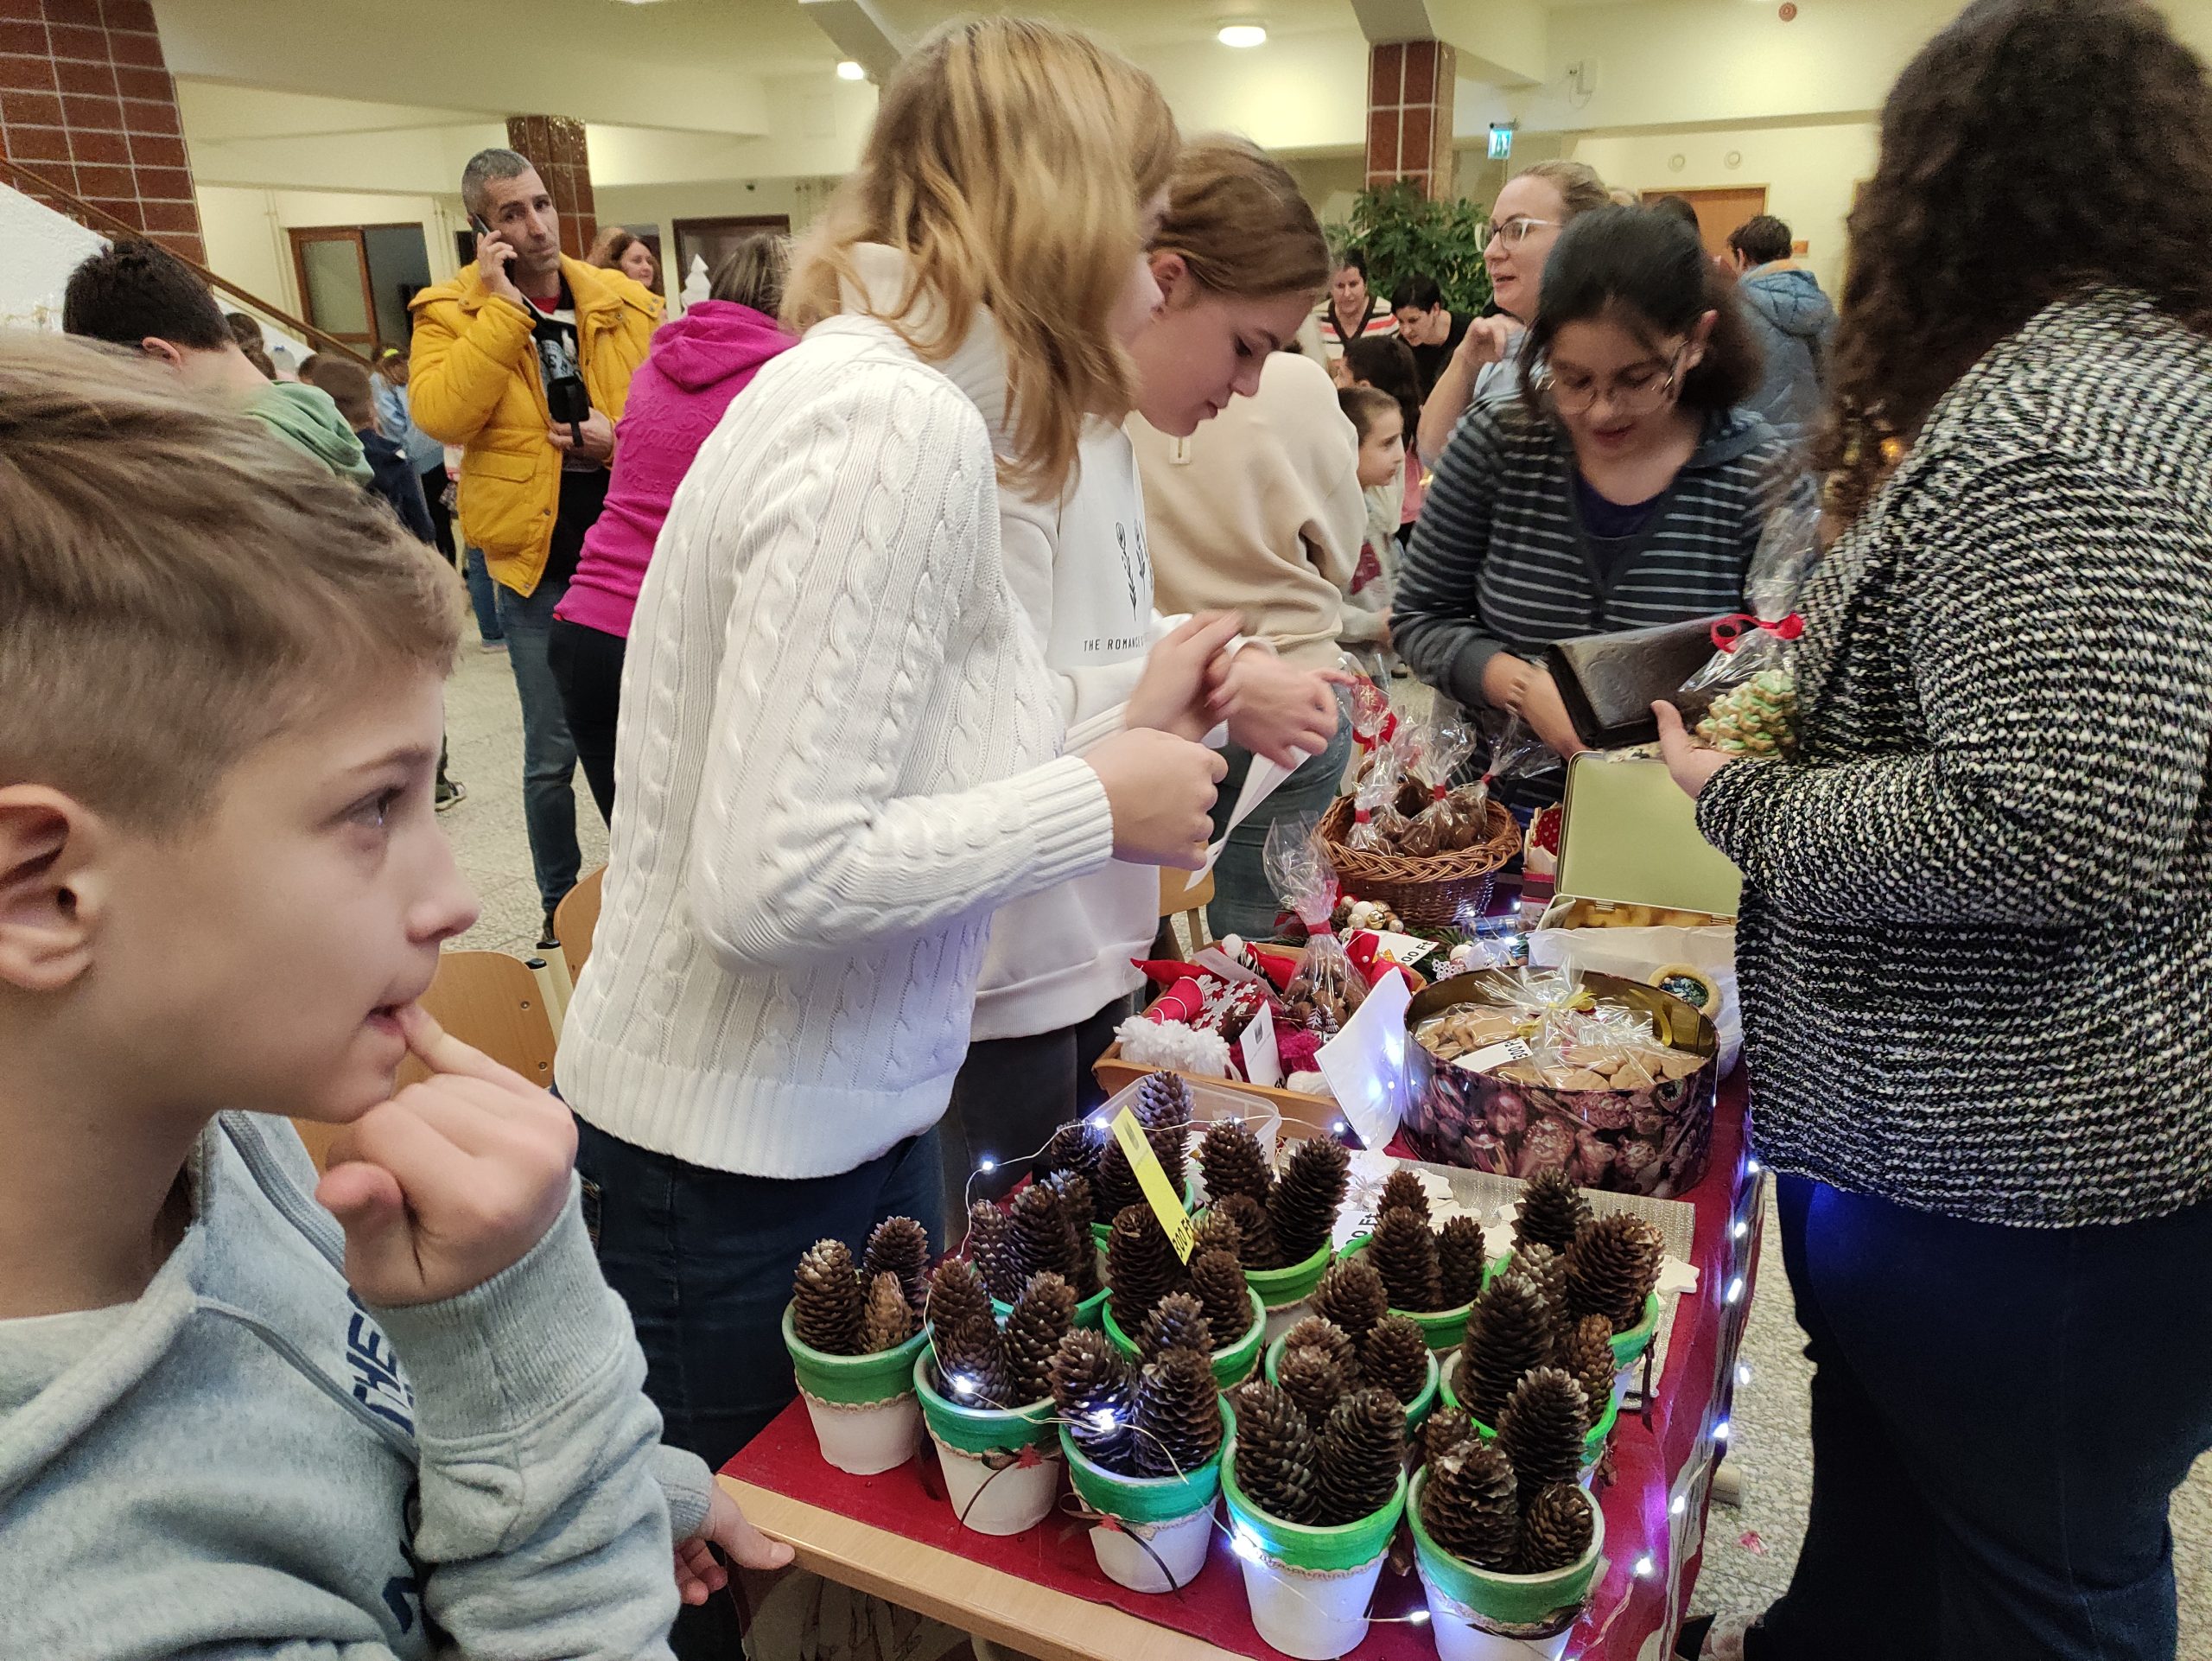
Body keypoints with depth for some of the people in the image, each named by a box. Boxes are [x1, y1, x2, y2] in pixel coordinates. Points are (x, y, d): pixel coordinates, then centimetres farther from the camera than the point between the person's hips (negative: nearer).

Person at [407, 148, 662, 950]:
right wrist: (501, 305, -17)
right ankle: (560, 910, 22)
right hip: (535, 559, -2)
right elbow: (440, 416, -19)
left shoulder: (624, 303, 4)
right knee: (553, 750, 4)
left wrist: (624, 437, -14)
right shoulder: (450, 312, -2)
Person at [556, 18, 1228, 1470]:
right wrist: (1098, 805, -19)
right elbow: (776, 881, -28)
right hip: (747, 1165, -8)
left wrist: (1127, 736, 7)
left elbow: (898, 790, 3)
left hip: (851, 1110, 8)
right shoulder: (898, 432, -23)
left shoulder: (887, 399, 5)